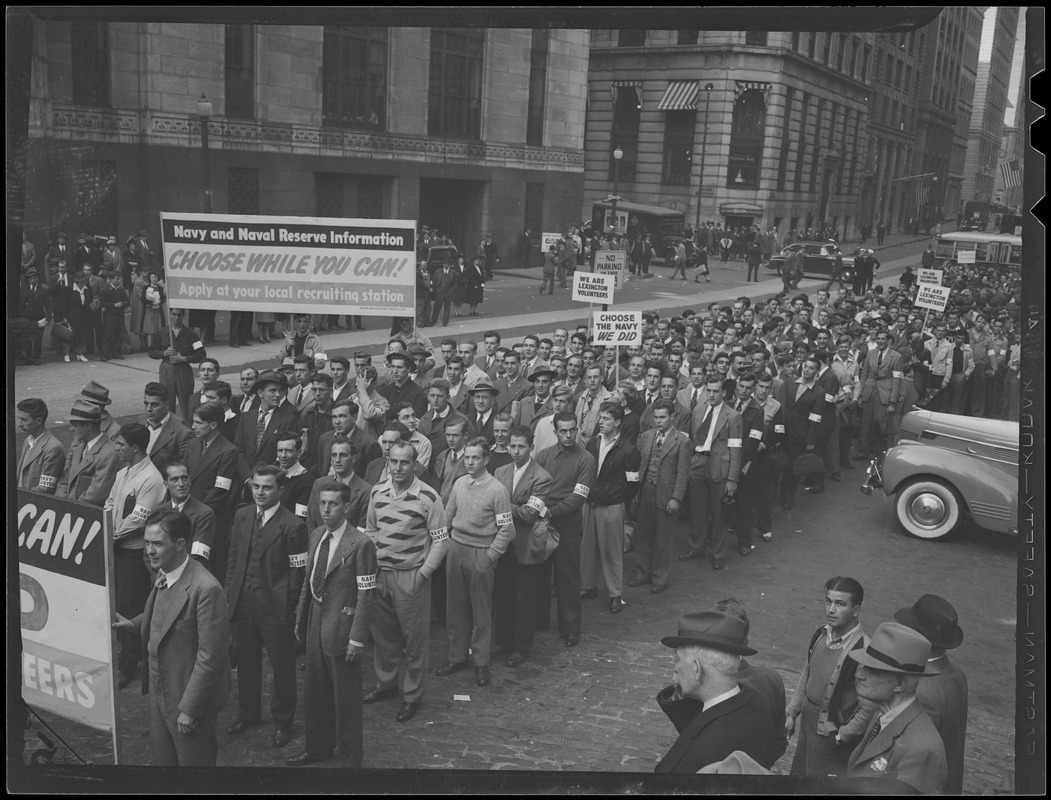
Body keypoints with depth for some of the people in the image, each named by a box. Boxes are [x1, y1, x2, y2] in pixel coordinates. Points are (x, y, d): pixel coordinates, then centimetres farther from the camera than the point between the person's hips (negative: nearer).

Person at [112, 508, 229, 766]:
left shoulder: (206, 589, -28)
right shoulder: (162, 574, -1)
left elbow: (210, 657, -24)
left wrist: (189, 709, -19)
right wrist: (132, 625, -3)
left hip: (189, 698, -8)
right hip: (159, 693, 8)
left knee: (192, 761, 10)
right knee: (162, 760, 21)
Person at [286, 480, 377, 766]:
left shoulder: (360, 544, -18)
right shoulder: (316, 536, 5)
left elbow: (366, 595, -18)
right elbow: (308, 581, 13)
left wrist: (357, 638, -19)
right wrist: (300, 619, 12)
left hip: (341, 628, -7)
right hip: (315, 623, 7)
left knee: (346, 698, 6)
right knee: (315, 692, 20)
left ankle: (350, 758, 23)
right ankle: (318, 748, 39)